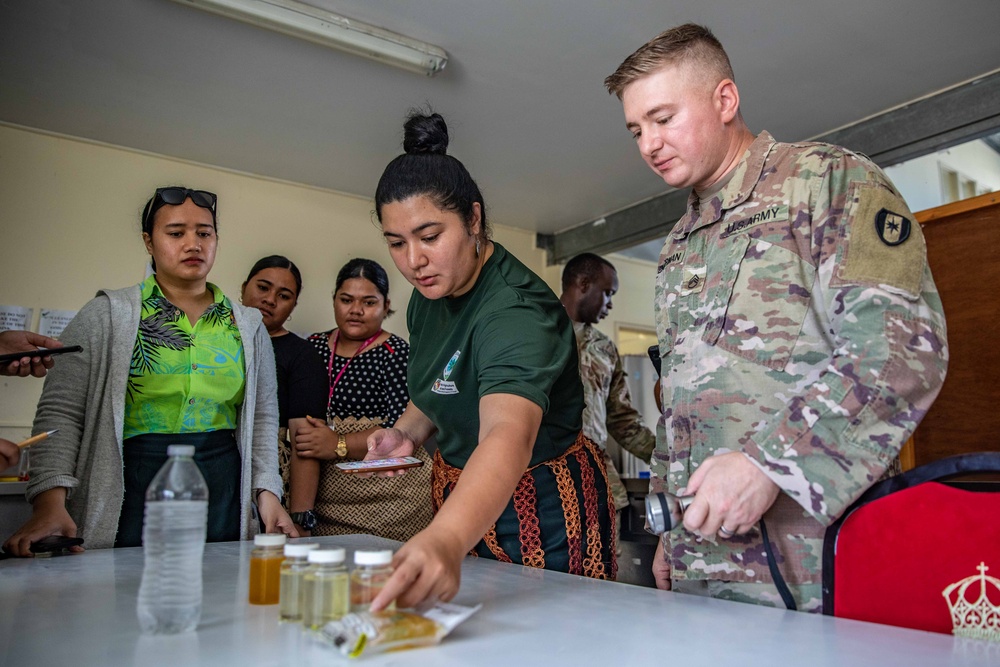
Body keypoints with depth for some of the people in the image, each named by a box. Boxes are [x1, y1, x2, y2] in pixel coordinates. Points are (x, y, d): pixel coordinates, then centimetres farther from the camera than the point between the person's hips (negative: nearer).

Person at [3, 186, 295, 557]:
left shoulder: (248, 327, 11)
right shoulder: (107, 316, 3)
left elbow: (263, 417, 11)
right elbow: (61, 412, -2)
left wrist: (268, 492, 1)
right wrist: (50, 502, -13)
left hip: (224, 495, 3)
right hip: (130, 494, -2)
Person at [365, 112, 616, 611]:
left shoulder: (516, 310, -30)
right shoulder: (429, 294, -3)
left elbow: (508, 435, -47)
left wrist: (447, 539, -64)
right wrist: (406, 432, -5)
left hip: (540, 507, -7)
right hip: (461, 500, 8)